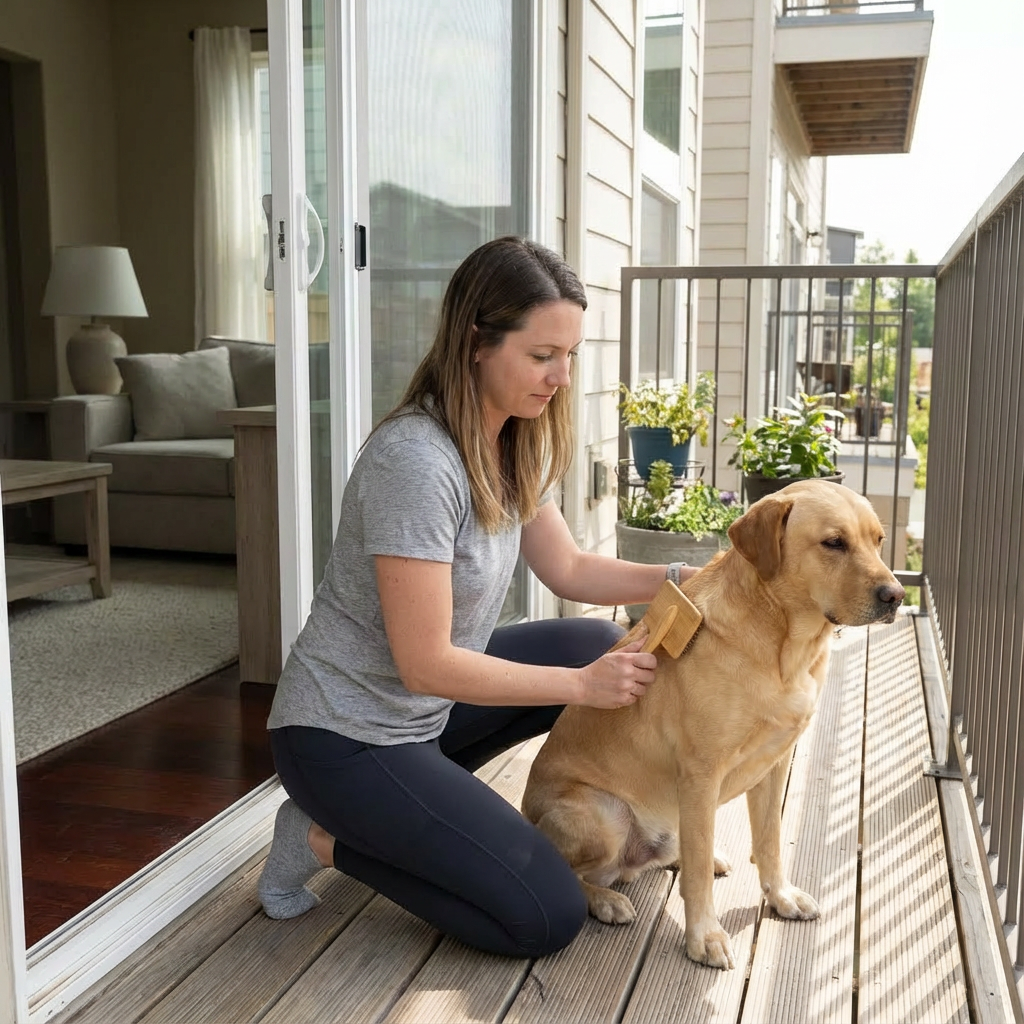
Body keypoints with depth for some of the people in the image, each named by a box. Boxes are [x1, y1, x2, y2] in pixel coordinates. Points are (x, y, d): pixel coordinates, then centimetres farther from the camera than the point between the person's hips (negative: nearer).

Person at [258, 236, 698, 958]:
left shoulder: (514, 444, 0)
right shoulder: (415, 458, -28)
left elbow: (568, 569, 9)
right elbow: (426, 663, -26)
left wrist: (679, 581, -5)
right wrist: (581, 686, -20)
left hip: (422, 708, 9)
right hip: (343, 735, -9)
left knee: (599, 644, 7)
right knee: (550, 917, -10)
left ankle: (415, 802, 11)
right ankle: (327, 839, 4)